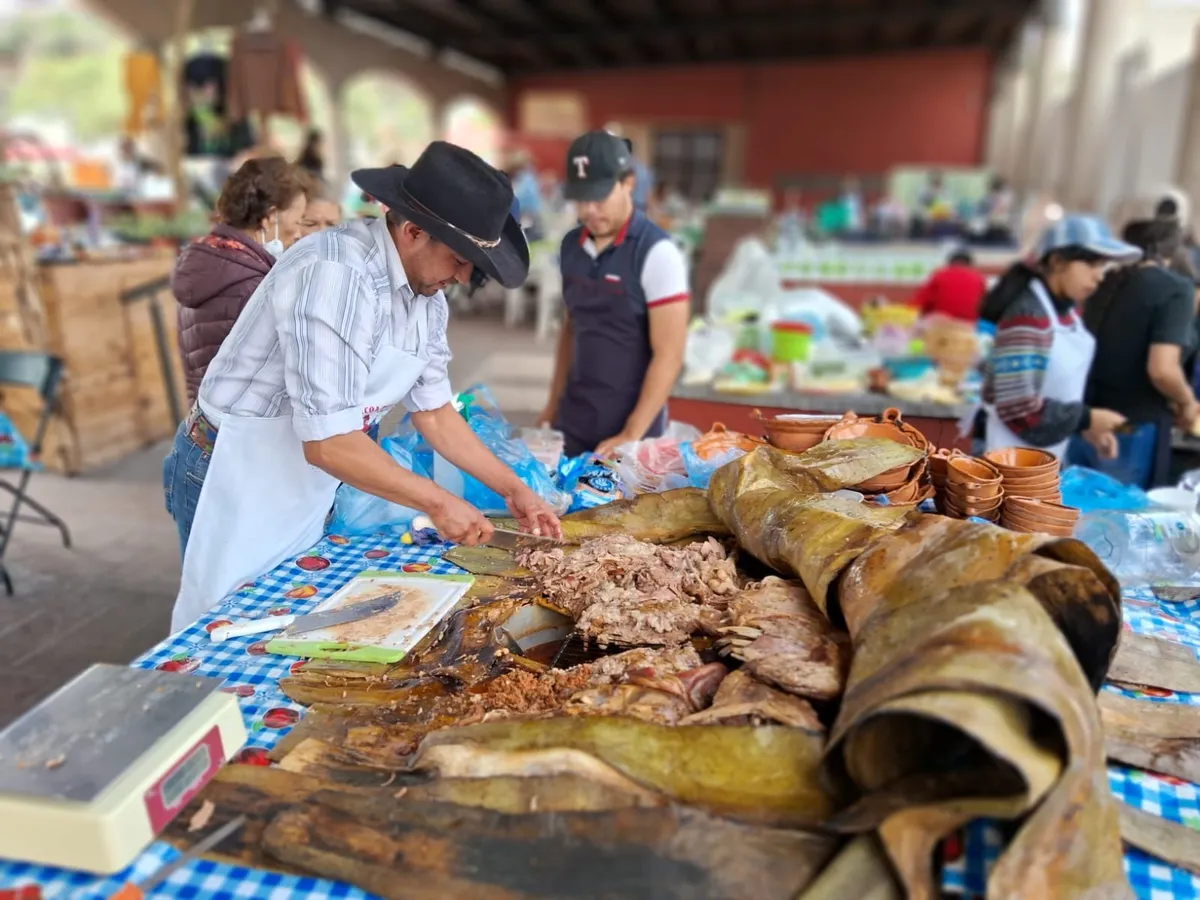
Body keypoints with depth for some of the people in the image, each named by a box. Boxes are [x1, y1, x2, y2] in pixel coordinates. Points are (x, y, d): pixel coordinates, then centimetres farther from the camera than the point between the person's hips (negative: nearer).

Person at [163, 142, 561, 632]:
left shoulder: (426, 293, -2)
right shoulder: (335, 275, -29)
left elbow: (433, 411, 6)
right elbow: (328, 442, -31)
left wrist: (512, 488, 0)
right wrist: (438, 502, -22)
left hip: (304, 483, 8)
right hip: (234, 478, -7)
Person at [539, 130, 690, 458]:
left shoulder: (656, 252, -15)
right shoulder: (571, 246, 4)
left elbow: (668, 354, -16)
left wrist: (632, 435, -18)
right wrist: (554, 402, 12)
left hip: (630, 425, -5)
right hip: (572, 422, 5)